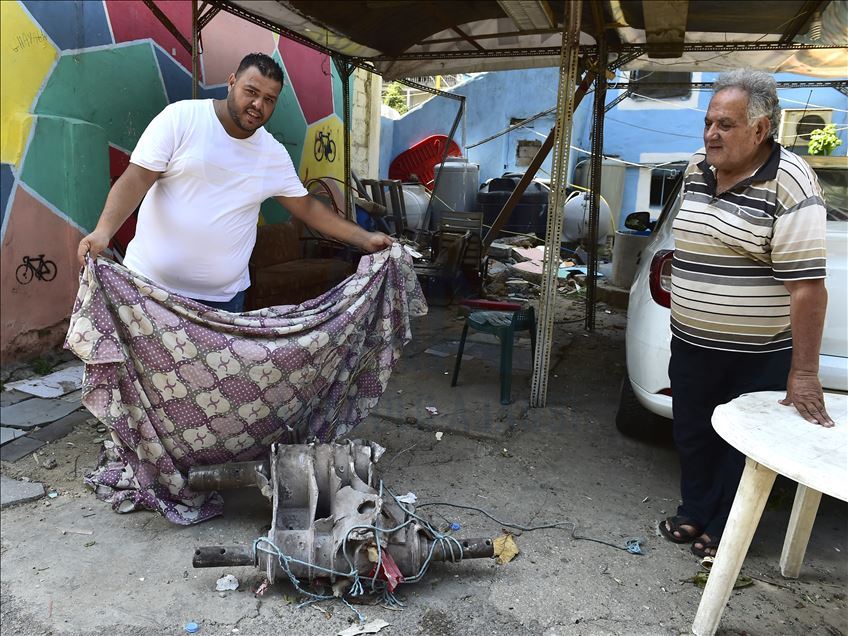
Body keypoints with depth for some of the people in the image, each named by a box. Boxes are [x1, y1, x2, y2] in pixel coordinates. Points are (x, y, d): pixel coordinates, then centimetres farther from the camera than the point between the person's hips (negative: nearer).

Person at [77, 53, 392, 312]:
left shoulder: (275, 154, 6)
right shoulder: (180, 118, -7)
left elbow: (307, 207, 13)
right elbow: (136, 180, -12)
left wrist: (364, 239, 8)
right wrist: (103, 231, -27)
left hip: (225, 296, 3)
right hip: (152, 285, -3)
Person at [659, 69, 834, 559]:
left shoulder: (790, 184, -19)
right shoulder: (697, 171, 3)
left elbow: (807, 284, -22)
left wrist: (804, 372, -22)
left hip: (758, 358, -6)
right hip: (691, 345, 7)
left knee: (741, 449, 12)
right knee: (693, 438, 19)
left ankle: (724, 531, 31)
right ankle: (694, 514, 41)